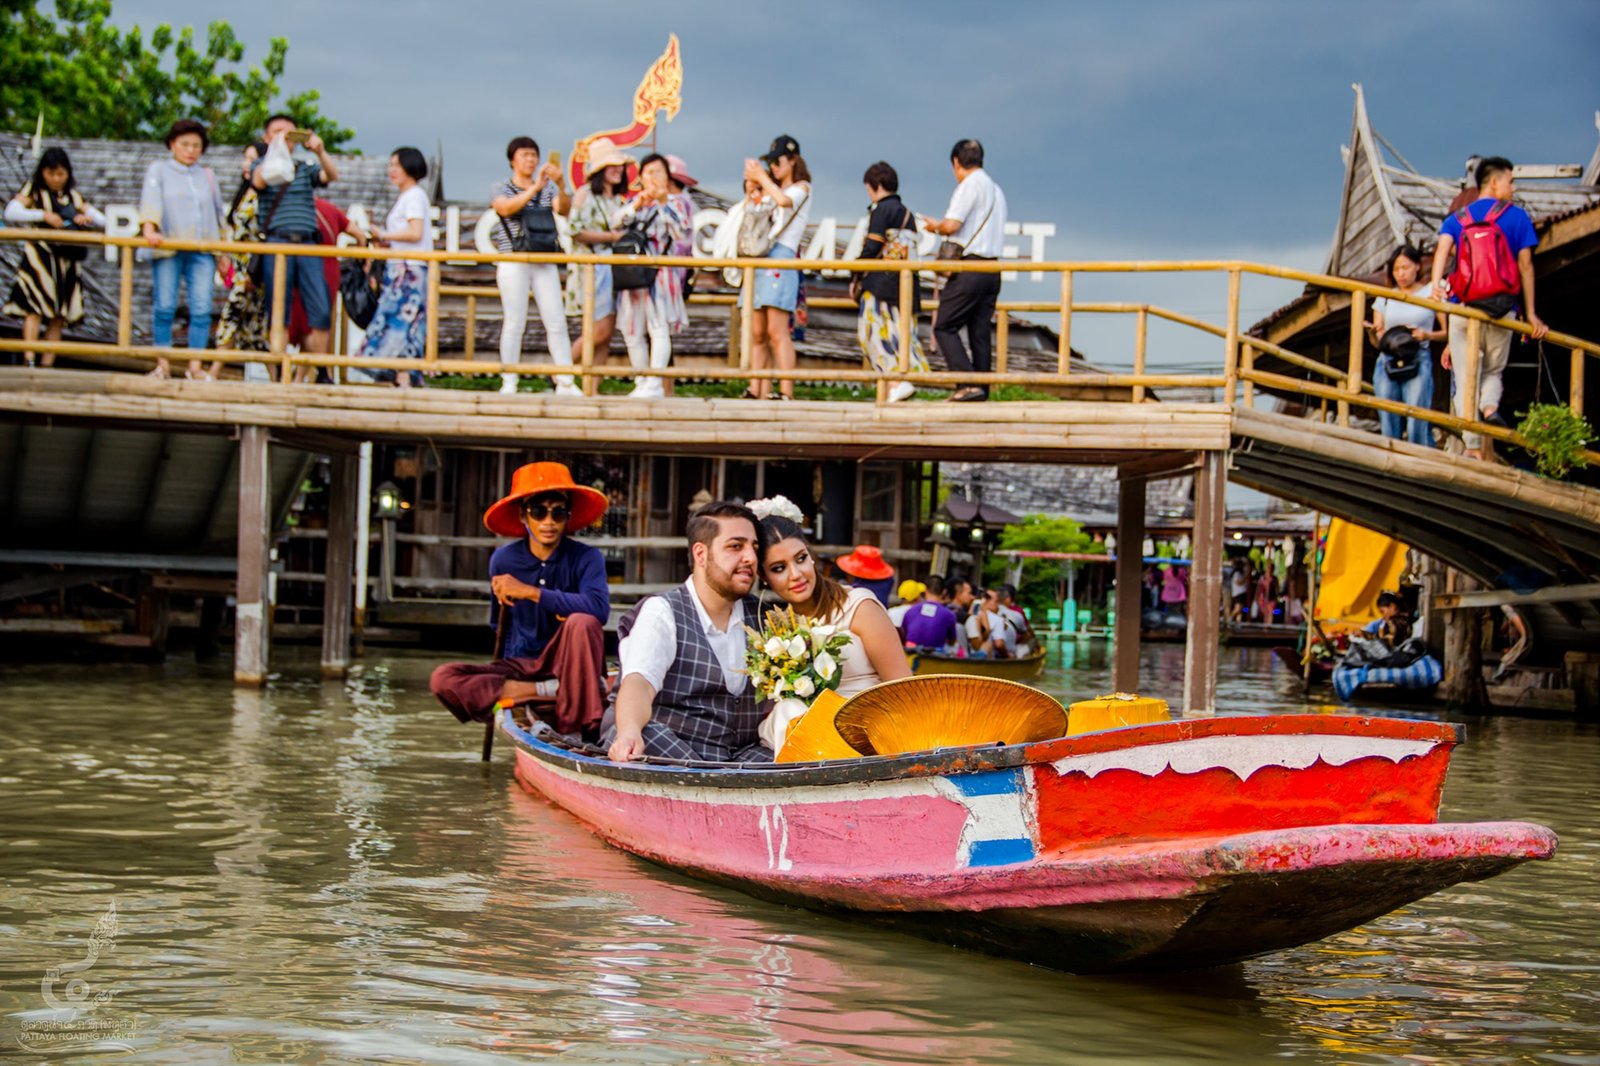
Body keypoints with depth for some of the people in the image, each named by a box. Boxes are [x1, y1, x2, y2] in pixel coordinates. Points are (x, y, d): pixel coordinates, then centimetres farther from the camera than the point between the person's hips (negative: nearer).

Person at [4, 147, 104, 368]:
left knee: (59, 316, 0)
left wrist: (89, 218, -8)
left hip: (67, 262, 5)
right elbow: (11, 213, -11)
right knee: (35, 308, -16)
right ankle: (29, 360, -22)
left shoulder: (74, 196, 17)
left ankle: (47, 363, 0)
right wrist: (43, 215, -20)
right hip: (39, 259, -5)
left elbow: (103, 221, 14)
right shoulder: (33, 191, 5)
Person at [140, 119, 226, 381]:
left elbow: (219, 213, 24)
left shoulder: (207, 176, 18)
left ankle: (196, 366, -4)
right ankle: (163, 365, 1)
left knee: (201, 308, -7)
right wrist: (149, 229, -23)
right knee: (164, 307, -5)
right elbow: (150, 201, -6)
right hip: (168, 249, -2)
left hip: (202, 251, 2)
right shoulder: (159, 170, 10)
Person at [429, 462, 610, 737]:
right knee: (443, 679, -23)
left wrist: (529, 592, -26)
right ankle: (556, 693, -28)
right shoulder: (503, 560, 1)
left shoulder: (586, 558, -8)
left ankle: (581, 725, -31)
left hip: (568, 665, -3)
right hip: (519, 666, 3)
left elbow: (599, 608, -30)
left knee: (582, 622, -34)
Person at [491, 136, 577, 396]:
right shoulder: (500, 188, 6)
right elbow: (506, 208, -15)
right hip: (513, 263, -3)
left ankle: (565, 383, -3)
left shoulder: (547, 188, 15)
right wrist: (534, 189, -25)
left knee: (557, 322, -4)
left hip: (544, 263, 3)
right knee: (514, 323, -6)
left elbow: (564, 210, -3)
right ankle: (509, 383, -2)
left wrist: (561, 186, -22)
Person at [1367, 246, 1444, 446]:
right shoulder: (1385, 298, 16)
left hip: (1418, 361, -4)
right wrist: (1372, 333, -8)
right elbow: (1378, 342, 14)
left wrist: (1427, 335, -14)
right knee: (1388, 426, 0)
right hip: (1387, 362, 4)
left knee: (1417, 425, -14)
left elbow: (1448, 331, 4)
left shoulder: (1431, 294, 8)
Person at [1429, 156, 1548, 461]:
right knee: (1493, 372, 19)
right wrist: (1531, 314, 4)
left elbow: (1443, 248, -9)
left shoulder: (1456, 219, 12)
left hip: (1464, 309, 1)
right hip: (1502, 312, -1)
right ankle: (1490, 407, -14)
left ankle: (1474, 448, -4)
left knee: (1466, 380, 5)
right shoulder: (1516, 216, 5)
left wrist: (1436, 284, -25)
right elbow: (1525, 266, 1)